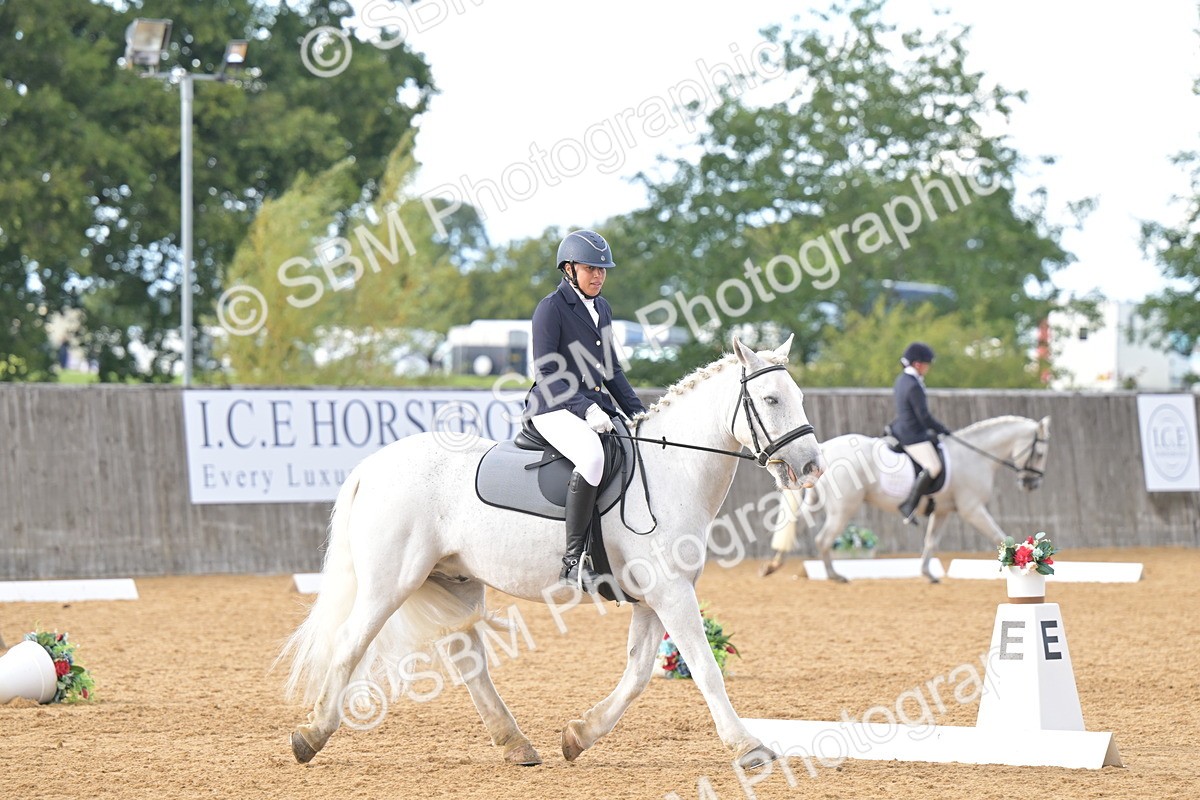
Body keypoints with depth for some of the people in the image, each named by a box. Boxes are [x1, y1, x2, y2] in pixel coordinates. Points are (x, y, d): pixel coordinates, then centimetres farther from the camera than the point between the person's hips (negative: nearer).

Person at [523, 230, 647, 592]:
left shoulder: (602, 309, 16)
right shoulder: (551, 309, -7)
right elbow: (547, 374, -14)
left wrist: (638, 412, 12)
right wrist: (587, 409, -24)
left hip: (597, 407, 9)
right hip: (554, 408, -9)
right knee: (592, 456, -37)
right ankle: (574, 560, -35)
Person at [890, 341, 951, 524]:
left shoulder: (901, 380, 12)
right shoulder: (914, 386, -19)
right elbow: (924, 416, -20)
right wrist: (942, 430, -5)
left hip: (901, 428, 11)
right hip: (913, 435, -11)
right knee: (933, 467, -21)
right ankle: (909, 505, -25)